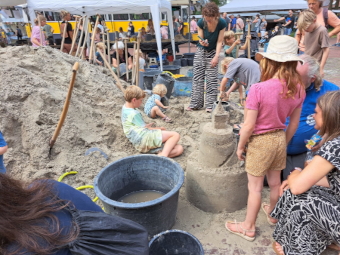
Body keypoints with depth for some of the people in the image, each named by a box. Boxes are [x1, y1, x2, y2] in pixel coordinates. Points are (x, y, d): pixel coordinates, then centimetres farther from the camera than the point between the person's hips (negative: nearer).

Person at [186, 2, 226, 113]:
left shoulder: (221, 23, -17)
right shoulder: (201, 23, -16)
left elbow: (219, 41, -12)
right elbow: (201, 39, -8)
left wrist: (216, 57, -19)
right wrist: (202, 42, -32)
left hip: (213, 51, -1)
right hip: (201, 51, 1)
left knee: (212, 78, -6)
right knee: (197, 77, -2)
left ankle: (210, 105, -1)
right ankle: (195, 103, 4)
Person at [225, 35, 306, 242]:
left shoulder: (258, 89, -26)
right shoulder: (298, 89, -7)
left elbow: (249, 126, -22)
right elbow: (294, 124, 3)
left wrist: (240, 146, -5)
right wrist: (284, 143, 18)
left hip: (260, 141, -6)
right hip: (279, 138, 6)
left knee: (255, 187, 10)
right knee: (275, 182, 25)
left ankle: (249, 227, 29)